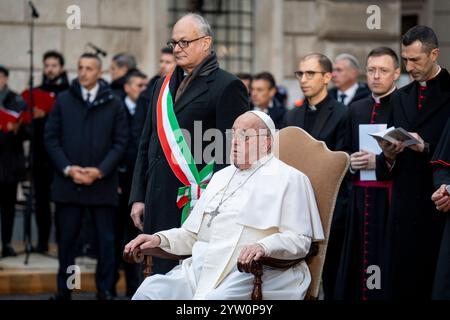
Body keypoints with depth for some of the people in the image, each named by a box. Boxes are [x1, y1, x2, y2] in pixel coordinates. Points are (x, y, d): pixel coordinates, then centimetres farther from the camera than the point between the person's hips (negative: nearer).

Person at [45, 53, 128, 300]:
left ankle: (105, 291, 10)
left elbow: (120, 142, 0)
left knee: (106, 240, 3)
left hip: (102, 183, -1)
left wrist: (100, 171, -11)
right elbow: (51, 138, 4)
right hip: (68, 182, 1)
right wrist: (68, 169, -8)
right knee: (66, 238, 6)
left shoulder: (113, 104, 3)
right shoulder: (63, 101, 6)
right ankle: (64, 290, 15)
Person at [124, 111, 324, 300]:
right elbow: (193, 234, 27)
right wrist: (160, 239, 8)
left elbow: (299, 239, -4)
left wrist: (263, 247, -22)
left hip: (251, 272, -6)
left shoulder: (289, 179, 6)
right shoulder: (222, 176, 27)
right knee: (149, 290, -21)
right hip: (201, 270, 6)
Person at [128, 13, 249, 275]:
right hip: (160, 203, 7)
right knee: (162, 273, 6)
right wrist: (138, 196, 15)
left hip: (197, 204, -7)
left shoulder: (227, 87, -4)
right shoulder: (163, 85, 18)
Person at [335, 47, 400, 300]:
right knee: (356, 259, 2)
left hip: (390, 200, -5)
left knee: (386, 262, -7)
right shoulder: (356, 109, 16)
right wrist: (351, 163, 3)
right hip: (360, 197, 5)